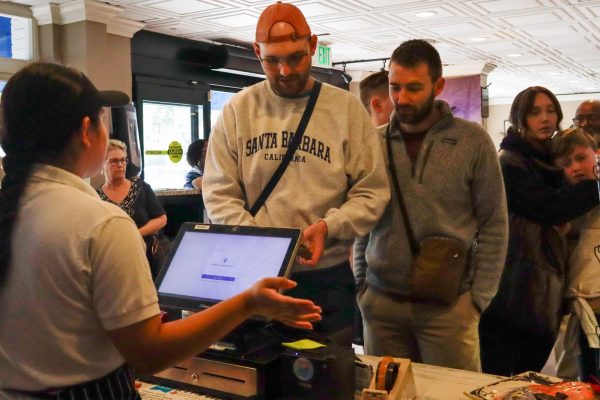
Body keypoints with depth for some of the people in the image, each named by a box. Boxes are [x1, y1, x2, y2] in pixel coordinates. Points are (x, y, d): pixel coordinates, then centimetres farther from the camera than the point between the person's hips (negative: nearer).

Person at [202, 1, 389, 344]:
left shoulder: (346, 108, -2)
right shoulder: (237, 110, 2)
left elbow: (372, 191, -2)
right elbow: (219, 194, 1)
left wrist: (329, 227, -18)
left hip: (327, 277, -1)